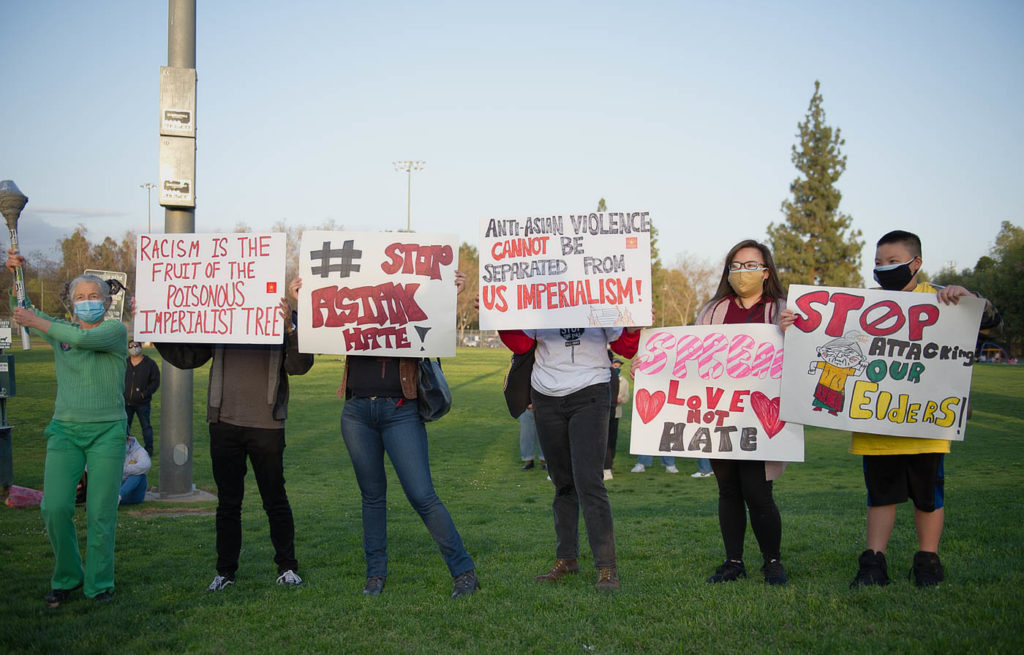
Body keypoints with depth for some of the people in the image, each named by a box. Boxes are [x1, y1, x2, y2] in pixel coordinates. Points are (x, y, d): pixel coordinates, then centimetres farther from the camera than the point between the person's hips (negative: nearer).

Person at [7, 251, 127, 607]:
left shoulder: (115, 331, -3)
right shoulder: (60, 330, 12)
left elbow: (83, 338, -22)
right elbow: (21, 311, 20)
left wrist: (36, 321, -15)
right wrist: (16, 274, 5)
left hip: (107, 432, -3)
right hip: (65, 430, 3)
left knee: (100, 513, -2)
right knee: (55, 508, -7)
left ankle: (99, 583, 13)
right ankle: (66, 578, 13)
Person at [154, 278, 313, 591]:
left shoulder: (284, 318, 0)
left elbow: (299, 366, -11)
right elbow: (185, 357, 13)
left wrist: (290, 327, -26)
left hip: (267, 425, -3)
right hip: (225, 424, 3)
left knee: (275, 499, 6)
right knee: (228, 502, 10)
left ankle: (287, 567, 19)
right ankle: (225, 571, 20)